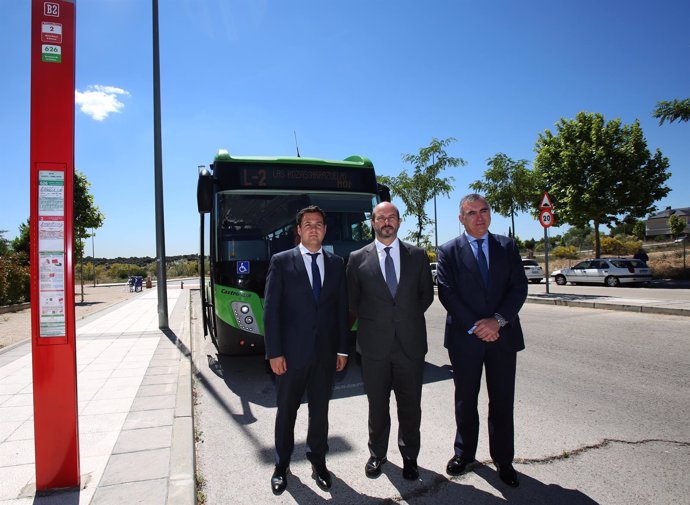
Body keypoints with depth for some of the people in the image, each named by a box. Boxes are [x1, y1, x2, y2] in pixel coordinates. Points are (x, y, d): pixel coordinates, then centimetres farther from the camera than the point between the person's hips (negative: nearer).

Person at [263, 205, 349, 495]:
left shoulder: (336, 264, 5)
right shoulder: (281, 262, -4)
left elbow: (342, 308, 7)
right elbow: (271, 310, -7)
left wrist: (342, 349, 4)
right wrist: (274, 352, -10)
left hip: (326, 352, 2)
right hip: (291, 352, -2)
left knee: (320, 410, 15)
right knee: (286, 411, 12)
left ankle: (318, 460, 34)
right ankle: (282, 465, 32)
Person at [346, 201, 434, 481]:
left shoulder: (418, 255, 3)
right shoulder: (358, 258, 0)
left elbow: (426, 294, 10)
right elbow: (352, 301, 8)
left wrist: (408, 318, 6)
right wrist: (372, 322, 5)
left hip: (411, 343, 1)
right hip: (374, 345, 0)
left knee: (410, 405, 12)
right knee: (377, 405, 14)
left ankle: (410, 457, 33)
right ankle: (377, 454, 35)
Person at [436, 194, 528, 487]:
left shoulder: (507, 247, 6)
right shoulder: (449, 251, -1)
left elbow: (519, 287, 0)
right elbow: (447, 293, -8)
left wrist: (498, 320, -14)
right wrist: (475, 327, -14)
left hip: (503, 336, 2)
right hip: (465, 337, -1)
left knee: (502, 402, 10)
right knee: (465, 401, 13)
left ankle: (503, 459, 28)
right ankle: (464, 453, 33)